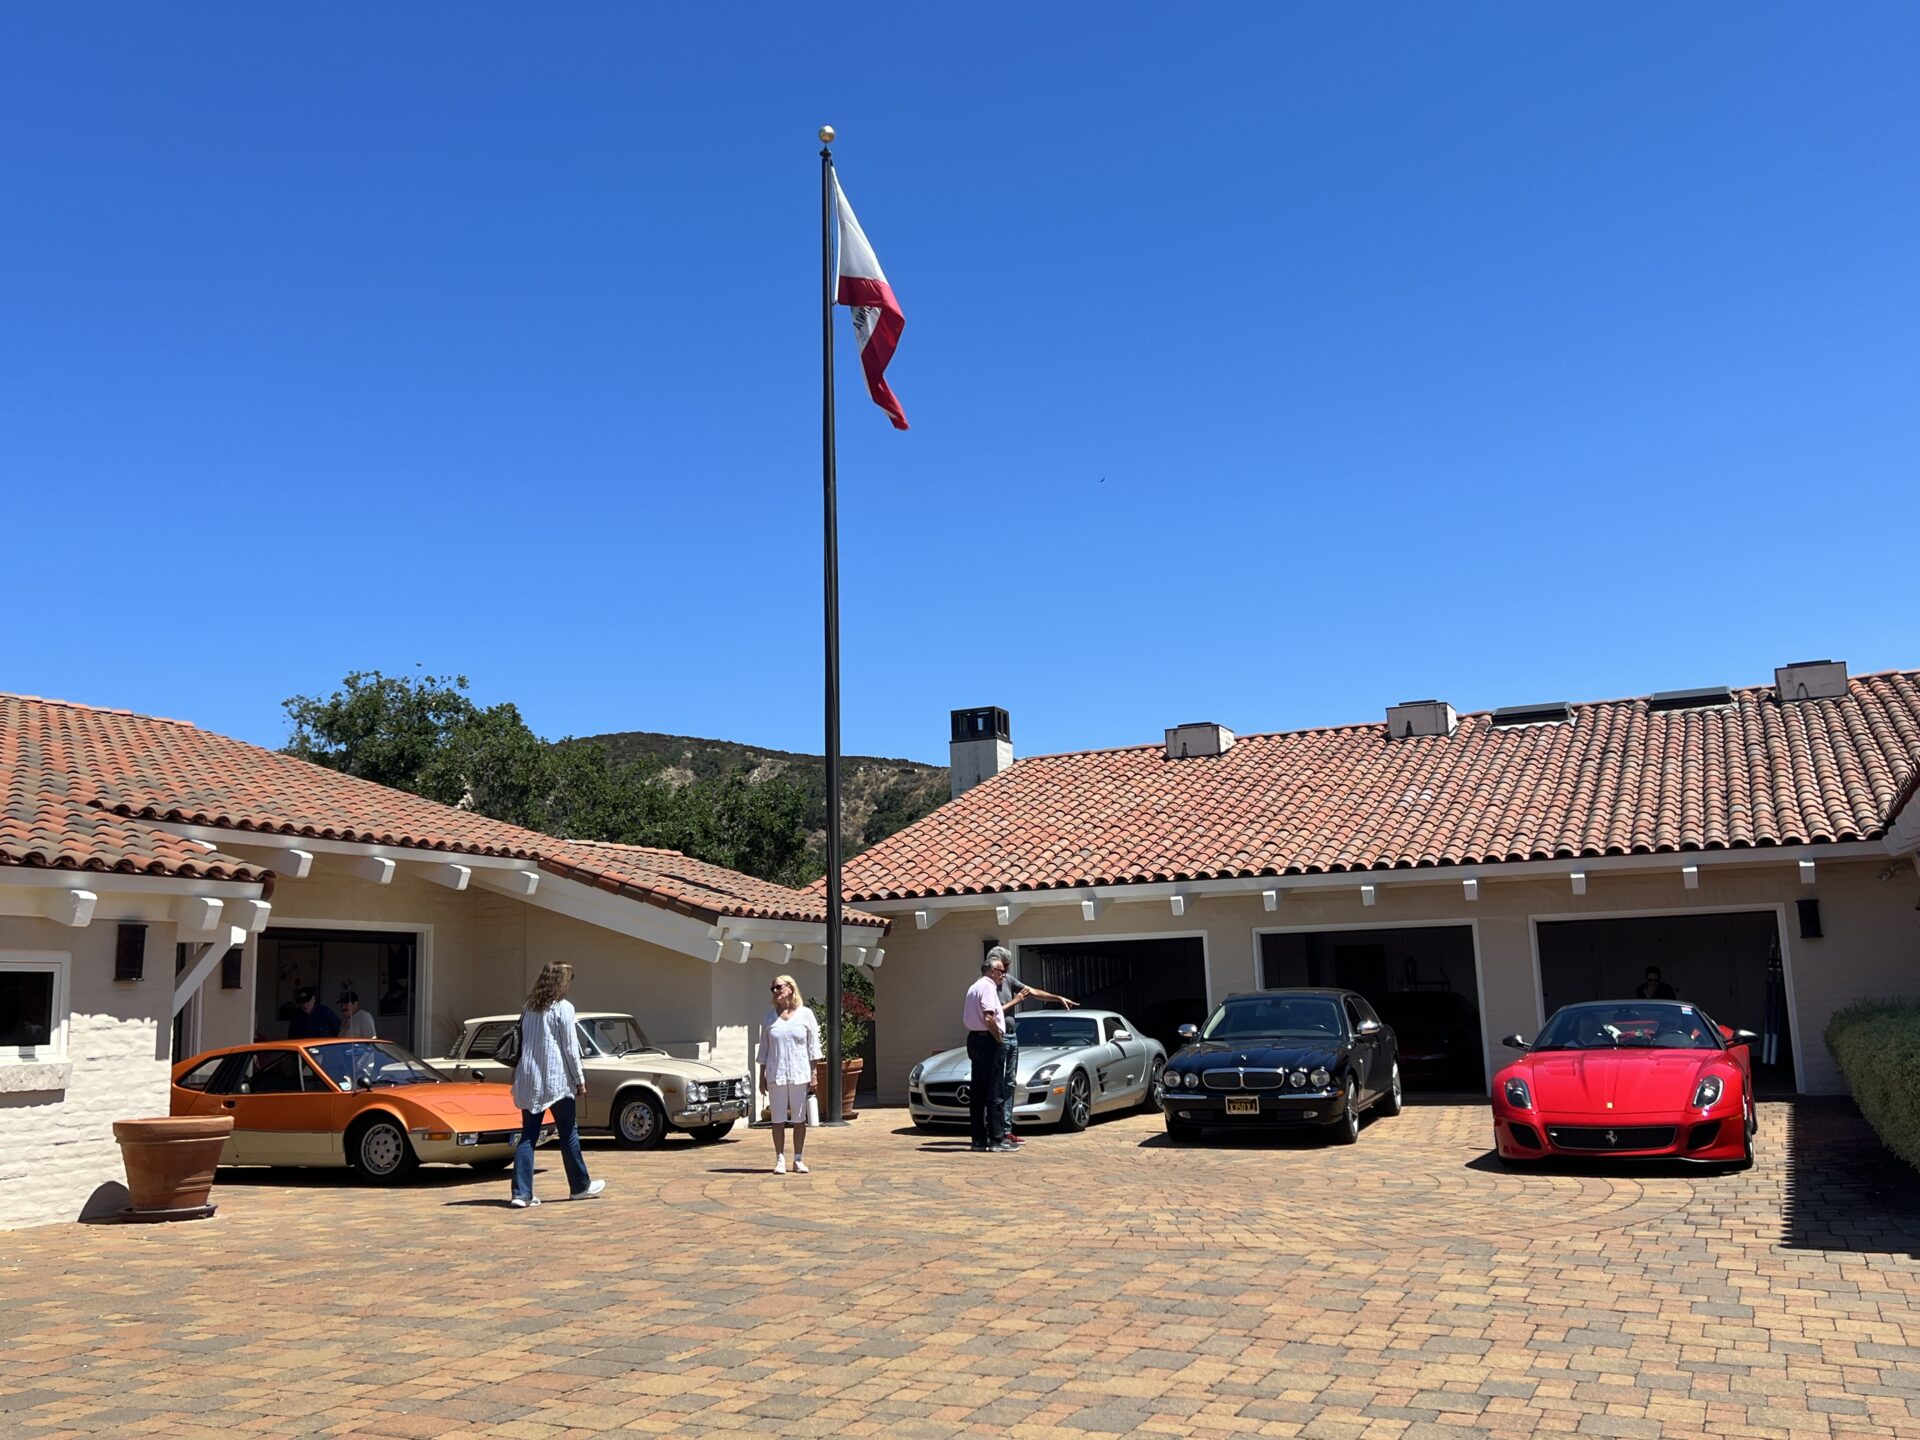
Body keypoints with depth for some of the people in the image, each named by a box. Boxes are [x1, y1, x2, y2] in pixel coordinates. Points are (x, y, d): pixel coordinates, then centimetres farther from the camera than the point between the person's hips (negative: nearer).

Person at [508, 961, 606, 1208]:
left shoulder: (529, 1009, 11)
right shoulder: (563, 1007, -8)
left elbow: (522, 1045, 14)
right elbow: (570, 1048, -9)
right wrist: (580, 1079, -2)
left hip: (528, 1080, 6)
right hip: (556, 1079, -5)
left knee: (528, 1135, 5)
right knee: (568, 1133, 7)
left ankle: (521, 1193, -2)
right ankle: (580, 1186, 19)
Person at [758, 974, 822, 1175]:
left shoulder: (805, 1014, 2)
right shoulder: (769, 1017, 7)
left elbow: (813, 1046, 3)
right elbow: (764, 1048, 10)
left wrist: (813, 1074, -2)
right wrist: (762, 1075, 5)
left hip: (800, 1074, -1)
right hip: (775, 1075, 1)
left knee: (799, 1119, 4)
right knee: (778, 1119, 2)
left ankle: (798, 1160, 12)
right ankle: (780, 1160, 8)